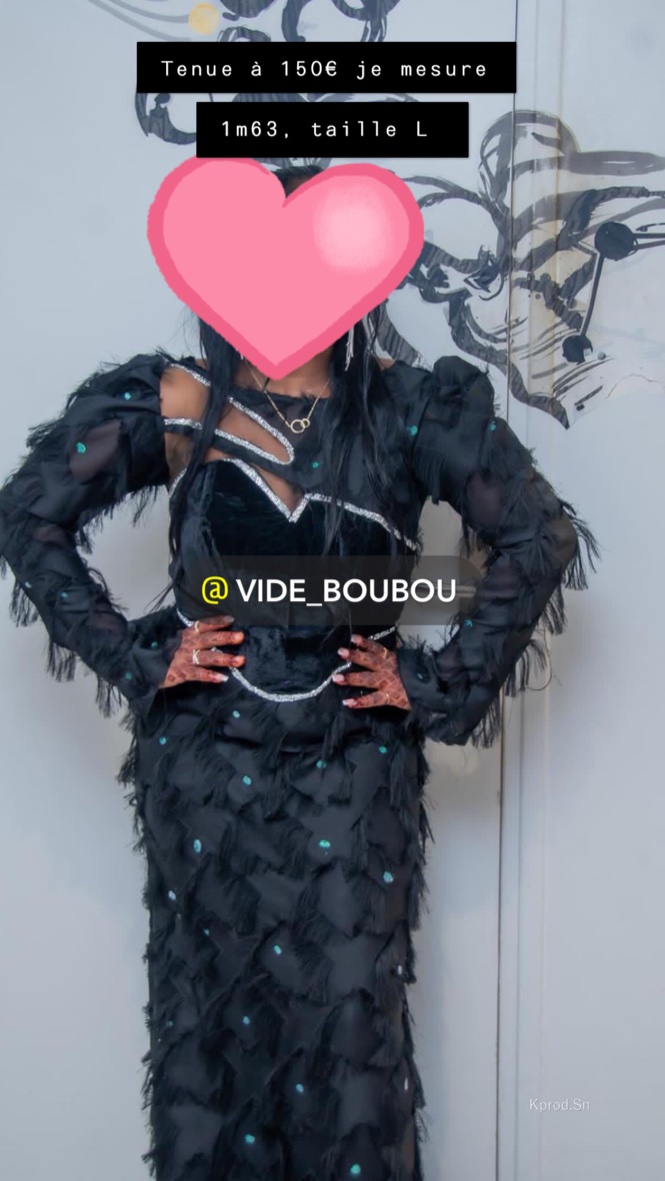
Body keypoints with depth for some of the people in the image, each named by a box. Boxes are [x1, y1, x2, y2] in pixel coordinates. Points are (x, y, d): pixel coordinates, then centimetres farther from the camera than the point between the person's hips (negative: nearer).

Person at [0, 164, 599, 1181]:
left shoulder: (406, 412, -3)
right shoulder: (180, 407, -3)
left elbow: (540, 538, 1)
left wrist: (437, 684, -3)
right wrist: (138, 657, -4)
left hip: (354, 763, 0)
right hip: (206, 761, 0)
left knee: (350, 1013, 3)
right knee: (215, 1007, 10)